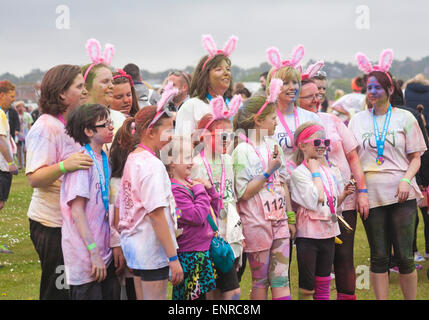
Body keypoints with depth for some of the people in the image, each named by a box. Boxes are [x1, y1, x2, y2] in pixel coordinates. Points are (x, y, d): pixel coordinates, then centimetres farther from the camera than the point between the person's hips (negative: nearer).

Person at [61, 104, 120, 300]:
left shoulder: (103, 158, 10)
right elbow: (77, 211, -18)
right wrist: (94, 253, -20)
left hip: (104, 252, 8)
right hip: (85, 256, -8)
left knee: (112, 293, 11)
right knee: (90, 294, 0)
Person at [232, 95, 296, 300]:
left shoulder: (274, 146, 10)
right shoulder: (243, 150, -9)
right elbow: (244, 193, -14)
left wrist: (290, 217, 15)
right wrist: (268, 171, -16)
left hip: (279, 221, 5)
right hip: (256, 223, -5)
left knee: (281, 279, 2)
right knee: (260, 281, 5)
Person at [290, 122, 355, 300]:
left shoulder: (331, 171, 10)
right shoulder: (299, 173, -10)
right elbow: (316, 199, -23)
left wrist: (344, 194, 0)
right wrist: (315, 172, -13)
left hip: (328, 232, 6)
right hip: (308, 233, -6)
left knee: (324, 285, 11)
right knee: (307, 287, -2)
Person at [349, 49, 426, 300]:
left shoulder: (405, 118, 6)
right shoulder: (358, 120, 11)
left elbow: (415, 157, 5)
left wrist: (406, 180, -12)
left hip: (401, 193, -2)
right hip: (371, 193, 2)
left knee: (405, 256, -3)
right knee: (379, 256, 5)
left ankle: (411, 298, 11)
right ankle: (381, 299, 12)